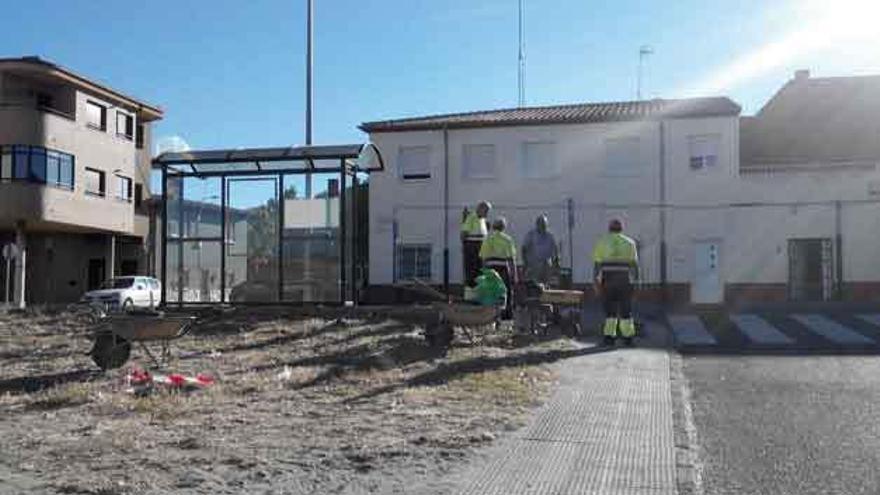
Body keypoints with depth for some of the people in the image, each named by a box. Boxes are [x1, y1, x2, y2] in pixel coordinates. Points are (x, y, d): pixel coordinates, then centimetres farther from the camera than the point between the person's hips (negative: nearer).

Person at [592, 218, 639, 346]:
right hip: (625, 280, 0)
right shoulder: (629, 243, 9)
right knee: (625, 310, 9)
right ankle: (627, 336, 10)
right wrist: (636, 278, 10)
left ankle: (609, 335, 3)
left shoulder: (601, 242, 5)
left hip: (607, 279, 0)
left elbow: (597, 264, 0)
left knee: (609, 309, 9)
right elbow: (634, 263, 4)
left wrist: (597, 283, 0)